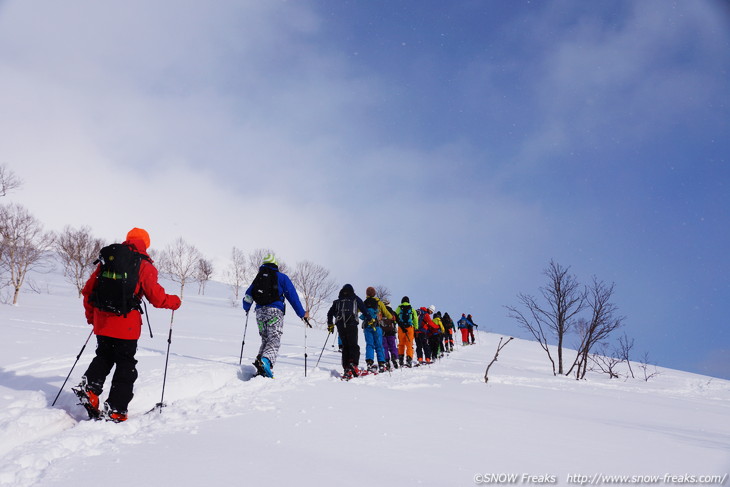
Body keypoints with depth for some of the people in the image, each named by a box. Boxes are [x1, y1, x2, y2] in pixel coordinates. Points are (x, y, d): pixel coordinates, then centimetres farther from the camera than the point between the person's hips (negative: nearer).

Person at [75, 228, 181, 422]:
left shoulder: (106, 261, 10)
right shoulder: (143, 265, -6)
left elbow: (87, 290, 14)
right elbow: (156, 297, -8)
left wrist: (91, 316, 26)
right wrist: (173, 301, 12)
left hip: (101, 321, 5)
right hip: (126, 325, -5)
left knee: (103, 357, 25)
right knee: (126, 366, 6)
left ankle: (89, 387, 4)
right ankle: (114, 411, 6)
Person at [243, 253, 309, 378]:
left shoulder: (258, 277, 19)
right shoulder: (282, 277, 7)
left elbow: (247, 297, 21)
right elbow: (292, 296, 2)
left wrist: (246, 308, 42)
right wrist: (302, 313, 7)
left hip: (260, 312, 4)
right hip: (274, 311, -4)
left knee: (265, 340, 13)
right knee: (274, 341, -9)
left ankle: (261, 370, -4)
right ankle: (266, 361, -37)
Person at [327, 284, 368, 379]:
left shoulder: (337, 301, 22)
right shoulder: (355, 299, 16)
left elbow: (330, 313, 21)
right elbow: (364, 310, 11)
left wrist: (330, 324, 30)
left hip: (340, 325, 3)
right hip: (351, 324, -2)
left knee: (345, 346, 8)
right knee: (353, 346, 0)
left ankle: (346, 369, 0)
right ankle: (353, 364, -22)